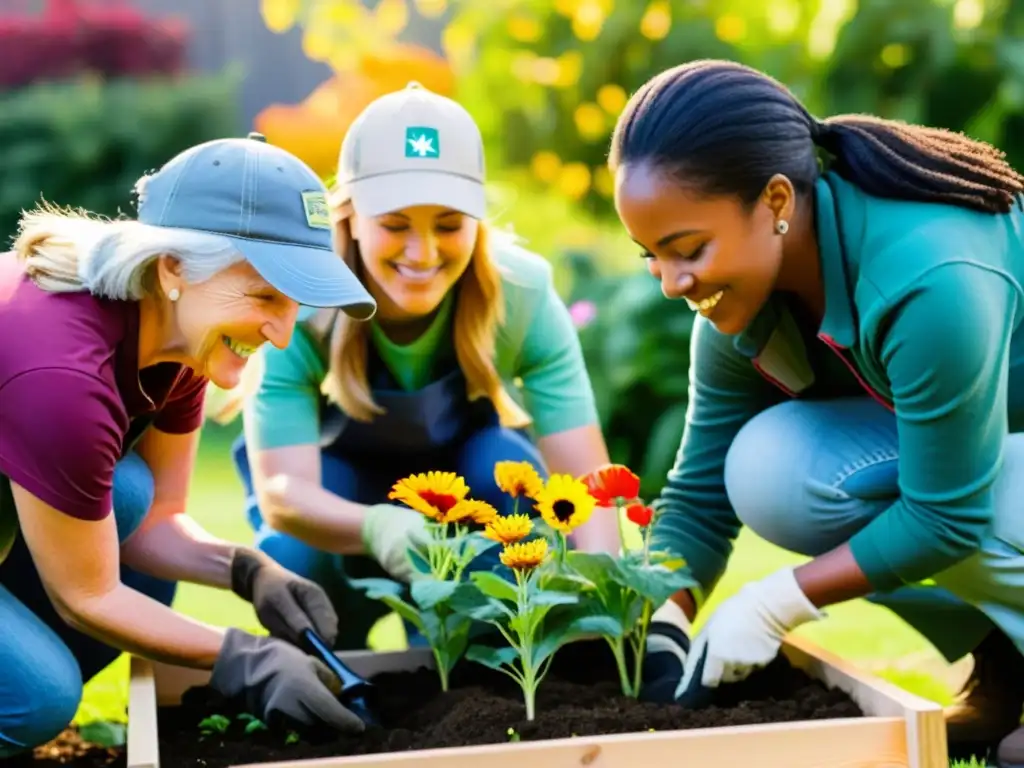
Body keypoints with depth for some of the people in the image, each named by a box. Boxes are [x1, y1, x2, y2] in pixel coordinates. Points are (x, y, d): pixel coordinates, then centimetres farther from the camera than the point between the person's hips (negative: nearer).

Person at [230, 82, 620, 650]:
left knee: (509, 471, -33)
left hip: (461, 465, 1)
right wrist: (378, 526, -62)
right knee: (300, 563, -33)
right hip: (332, 475, 0)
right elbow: (281, 489, -39)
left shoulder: (523, 292, -30)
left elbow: (585, 479, -33)